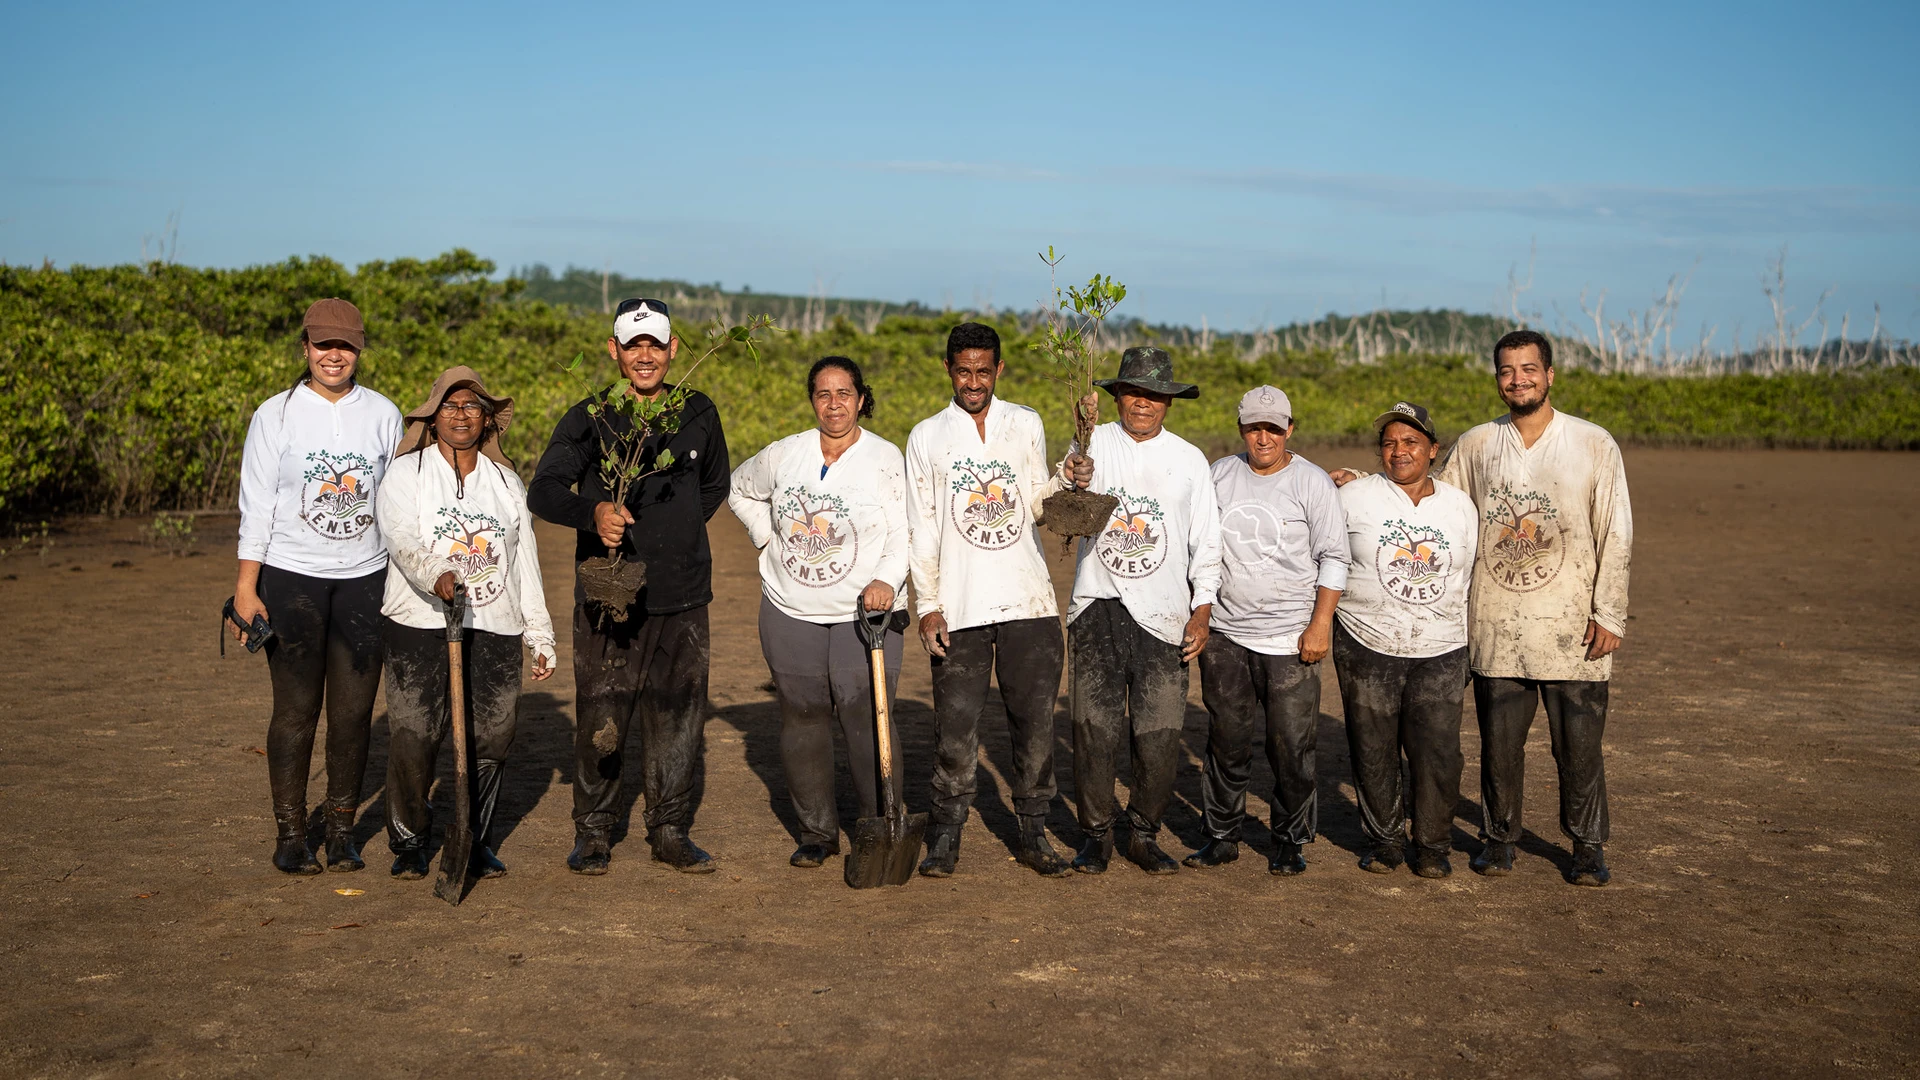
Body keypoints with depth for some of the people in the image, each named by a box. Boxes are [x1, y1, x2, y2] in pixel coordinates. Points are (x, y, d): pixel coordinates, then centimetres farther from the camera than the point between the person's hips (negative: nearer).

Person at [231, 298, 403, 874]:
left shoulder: (383, 415, 7)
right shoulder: (276, 414, 1)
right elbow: (256, 504, 0)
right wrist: (245, 587, -5)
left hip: (364, 579, 2)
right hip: (291, 577, -2)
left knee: (354, 709, 3)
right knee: (296, 708, -1)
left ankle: (342, 831, 15)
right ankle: (290, 833, 11)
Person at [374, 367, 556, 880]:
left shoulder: (506, 482, 16)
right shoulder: (405, 473, 5)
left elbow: (525, 563, 17)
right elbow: (402, 539, -12)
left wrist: (541, 635, 14)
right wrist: (436, 574, -33)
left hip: (495, 630, 3)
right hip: (419, 626, -3)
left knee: (491, 740, 0)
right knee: (413, 739, -7)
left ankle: (476, 839, 19)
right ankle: (409, 842, 13)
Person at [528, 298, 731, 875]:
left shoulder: (698, 414, 8)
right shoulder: (589, 419, -2)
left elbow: (714, 487, 24)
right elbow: (543, 490, -13)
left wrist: (674, 533, 11)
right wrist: (595, 512, -33)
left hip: (683, 595, 3)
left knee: (678, 716, 6)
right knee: (601, 721, 1)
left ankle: (671, 832, 19)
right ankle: (593, 832, 17)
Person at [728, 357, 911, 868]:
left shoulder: (886, 458, -2)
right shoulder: (784, 454, 7)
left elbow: (903, 533, -8)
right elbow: (740, 489, 25)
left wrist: (886, 579, -25)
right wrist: (767, 537, 11)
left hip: (864, 613, -3)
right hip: (790, 614, 3)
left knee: (868, 721, -9)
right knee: (802, 719, 6)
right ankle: (816, 831, 19)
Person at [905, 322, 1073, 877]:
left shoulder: (1027, 424, 10)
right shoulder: (926, 436, 6)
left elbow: (1038, 501, 14)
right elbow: (922, 529, 4)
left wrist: (1069, 478, -7)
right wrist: (927, 607, -2)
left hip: (1028, 599, 1)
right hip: (959, 605, -1)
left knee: (1035, 720, 4)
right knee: (956, 725, 0)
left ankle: (1033, 832, 16)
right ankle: (947, 834, 14)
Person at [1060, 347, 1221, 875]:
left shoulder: (1189, 459, 9)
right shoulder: (1092, 445, 6)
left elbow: (1206, 543, 11)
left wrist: (1202, 611, 2)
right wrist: (1073, 484, -25)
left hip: (1163, 614, 1)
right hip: (1098, 608, -1)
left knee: (1160, 735, -2)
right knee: (1093, 728, -2)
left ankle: (1144, 833, 16)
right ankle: (1097, 833, 14)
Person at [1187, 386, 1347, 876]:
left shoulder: (1312, 482, -1)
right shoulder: (1218, 475, 8)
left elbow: (1333, 558, -2)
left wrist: (1320, 625, -9)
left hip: (1290, 638, -3)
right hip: (1224, 634, 3)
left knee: (1292, 746, -2)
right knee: (1226, 741, 7)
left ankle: (1290, 843, 12)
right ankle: (1221, 836, 19)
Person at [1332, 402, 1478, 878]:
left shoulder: (1460, 506, 8)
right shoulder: (1352, 497, 0)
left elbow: (1469, 581, 15)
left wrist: (1470, 650, 16)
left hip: (1439, 651, 1)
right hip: (1367, 645, -1)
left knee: (1437, 752, -4)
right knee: (1373, 751, 5)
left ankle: (1432, 844, 14)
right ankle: (1384, 838, 23)